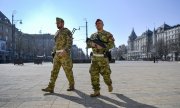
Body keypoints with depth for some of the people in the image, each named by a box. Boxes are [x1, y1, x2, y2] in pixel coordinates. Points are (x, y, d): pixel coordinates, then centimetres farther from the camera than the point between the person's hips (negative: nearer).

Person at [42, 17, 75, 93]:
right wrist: (54, 52, 18)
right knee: (54, 71, 0)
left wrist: (64, 51, -27)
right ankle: (50, 88, -1)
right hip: (57, 54, 7)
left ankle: (72, 86, 15)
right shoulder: (57, 33, 19)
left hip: (64, 54, -7)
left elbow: (69, 42, -15)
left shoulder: (67, 31, -5)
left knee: (68, 70, 0)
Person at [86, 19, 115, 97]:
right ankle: (96, 91, 2)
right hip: (94, 58, 4)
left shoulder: (108, 34, -1)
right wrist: (91, 44, -13)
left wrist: (102, 46, -26)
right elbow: (88, 44, 10)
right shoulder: (93, 35, 14)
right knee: (94, 75, -4)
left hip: (103, 58, -4)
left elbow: (111, 44, -12)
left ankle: (109, 84, 32)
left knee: (106, 74, 1)